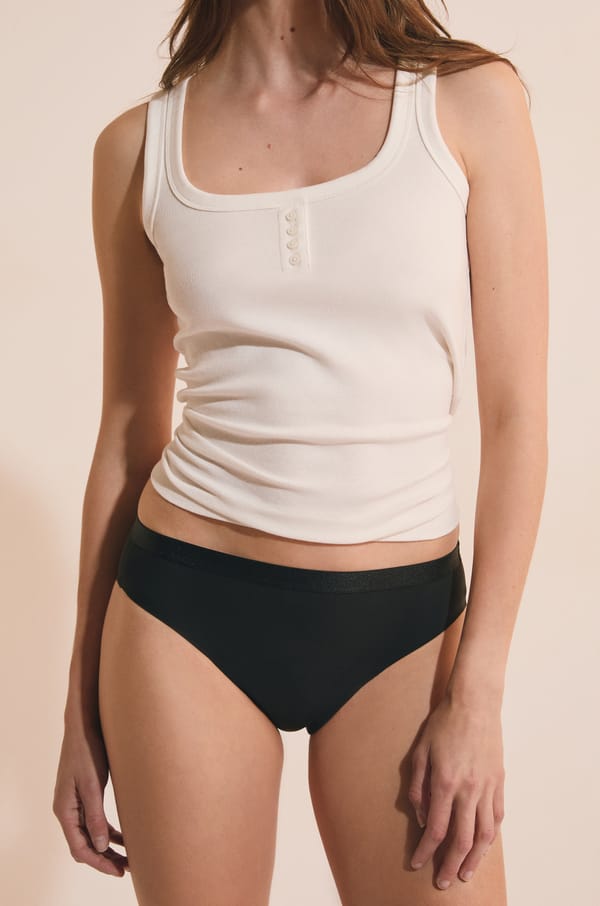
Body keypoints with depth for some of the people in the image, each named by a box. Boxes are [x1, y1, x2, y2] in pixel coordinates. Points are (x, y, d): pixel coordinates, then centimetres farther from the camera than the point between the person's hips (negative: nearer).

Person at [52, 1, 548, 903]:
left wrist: (477, 696, -7)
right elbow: (128, 433, 8)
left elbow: (516, 413, -3)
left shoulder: (472, 99, -2)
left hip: (401, 625, 0)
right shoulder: (138, 146, 2)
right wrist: (84, 704, 10)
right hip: (188, 612, 1)